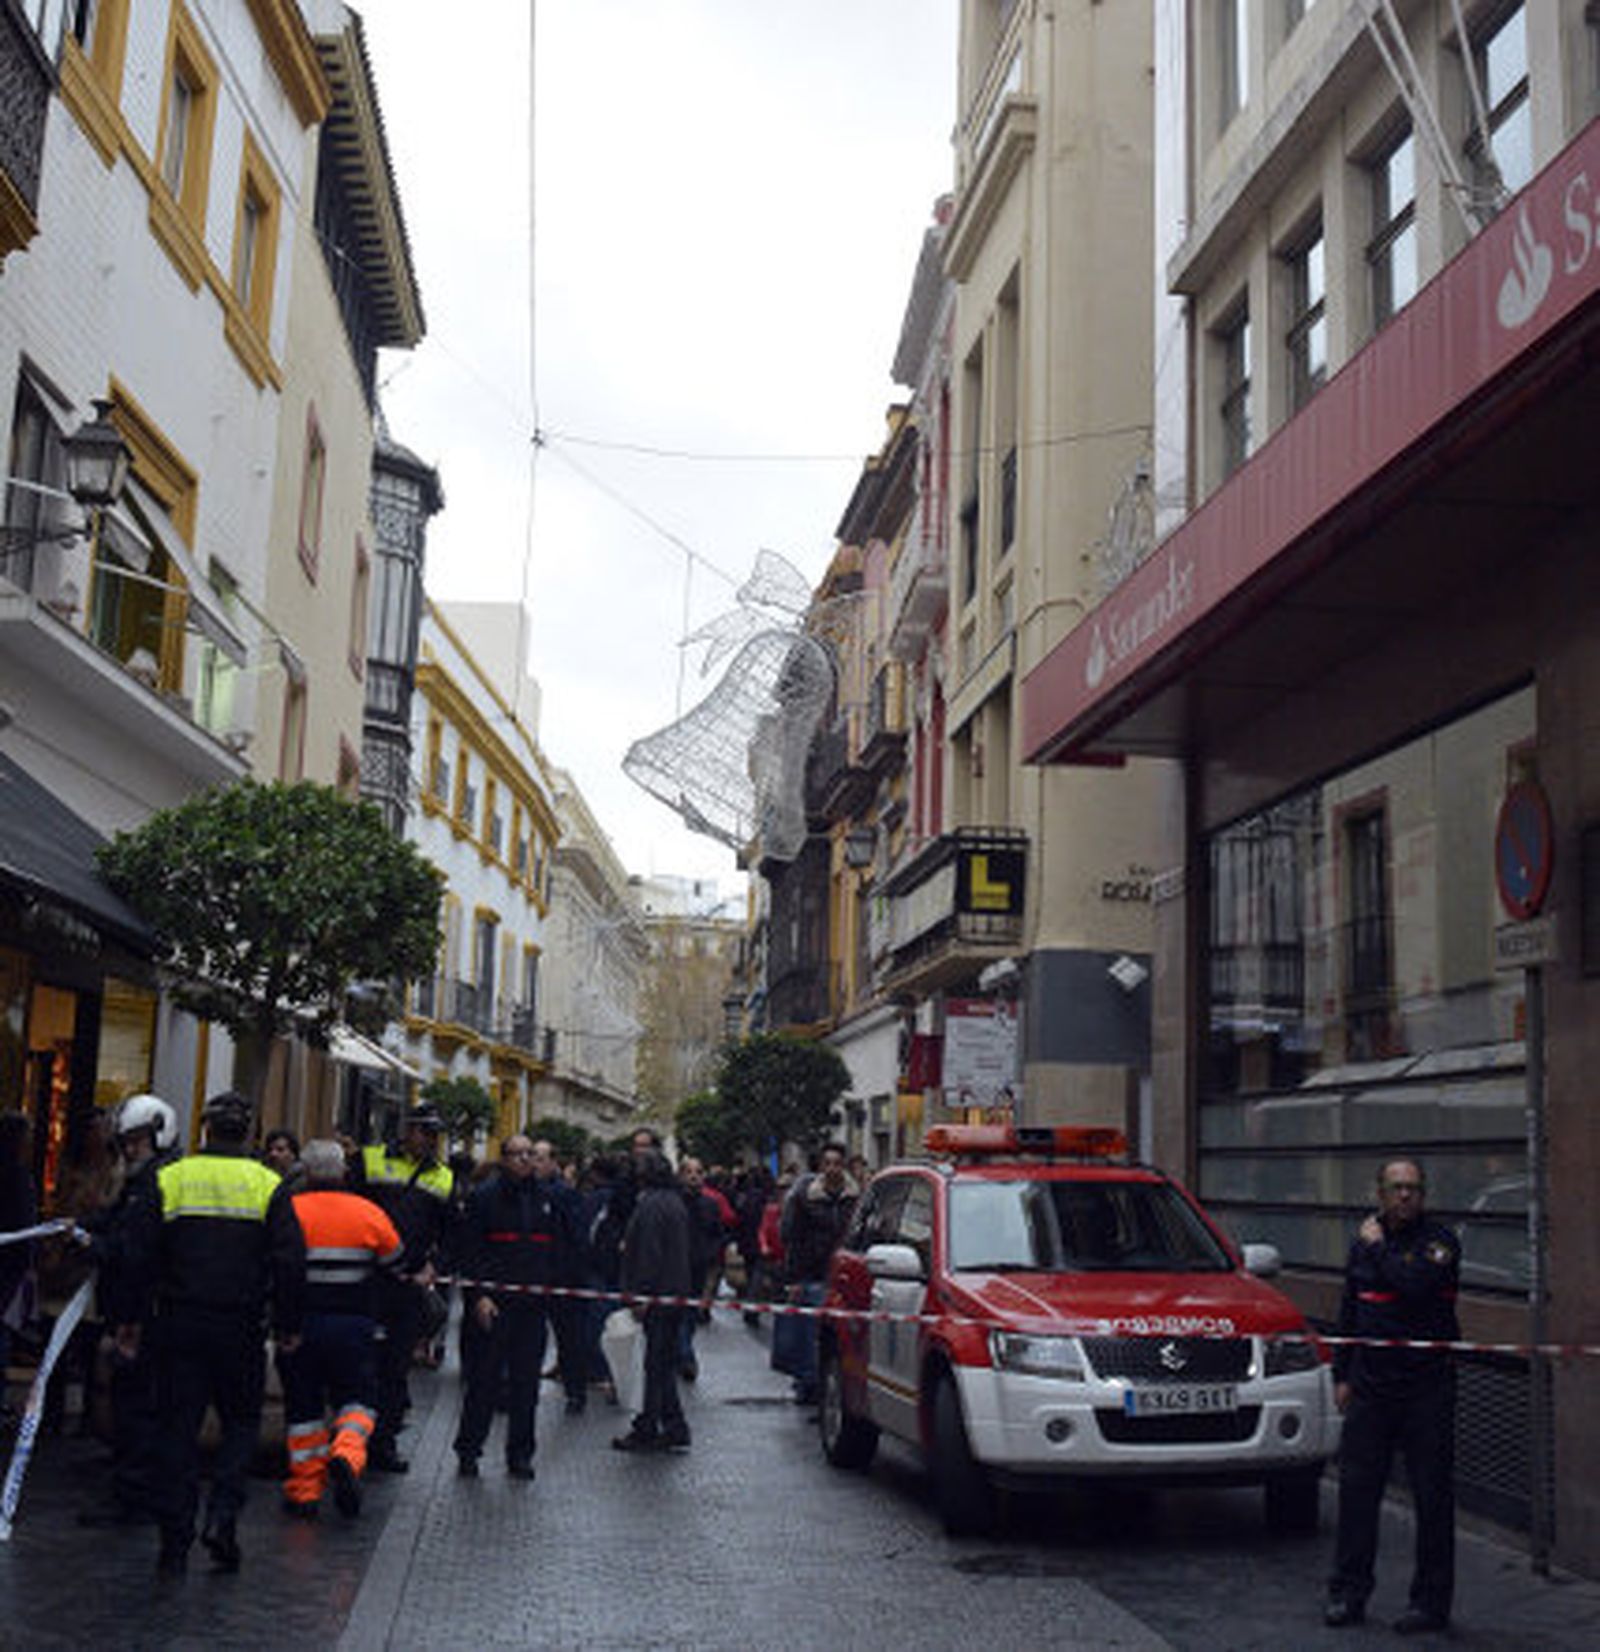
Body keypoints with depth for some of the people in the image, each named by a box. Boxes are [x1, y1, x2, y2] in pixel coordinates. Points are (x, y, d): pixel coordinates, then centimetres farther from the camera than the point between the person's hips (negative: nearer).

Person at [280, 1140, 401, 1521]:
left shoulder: (289, 1211, -8)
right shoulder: (368, 1213, -3)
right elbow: (396, 1260, 9)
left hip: (299, 1326, 0)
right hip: (354, 1325, 0)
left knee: (303, 1405, 11)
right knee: (356, 1398, 12)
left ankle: (305, 1490, 13)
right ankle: (347, 1455, -15)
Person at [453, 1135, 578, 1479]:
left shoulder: (550, 1197, 8)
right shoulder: (485, 1196, -1)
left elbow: (565, 1245, 14)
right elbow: (470, 1251, -4)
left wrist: (554, 1282, 1)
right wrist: (478, 1295, -11)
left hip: (533, 1304, 3)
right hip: (492, 1303, -3)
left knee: (526, 1383, 7)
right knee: (484, 1380, 1)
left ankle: (520, 1454, 16)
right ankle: (468, 1451, 13)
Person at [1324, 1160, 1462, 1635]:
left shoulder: (1438, 1240, -6)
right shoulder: (1363, 1242, 12)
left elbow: (1417, 1285, -26)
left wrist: (1378, 1247, -13)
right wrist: (1341, 1374, 15)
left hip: (1427, 1386, -5)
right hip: (1370, 1386, 5)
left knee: (1432, 1496, 1)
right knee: (1356, 1488, 5)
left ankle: (1430, 1601, 12)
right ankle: (1348, 1594, 15)